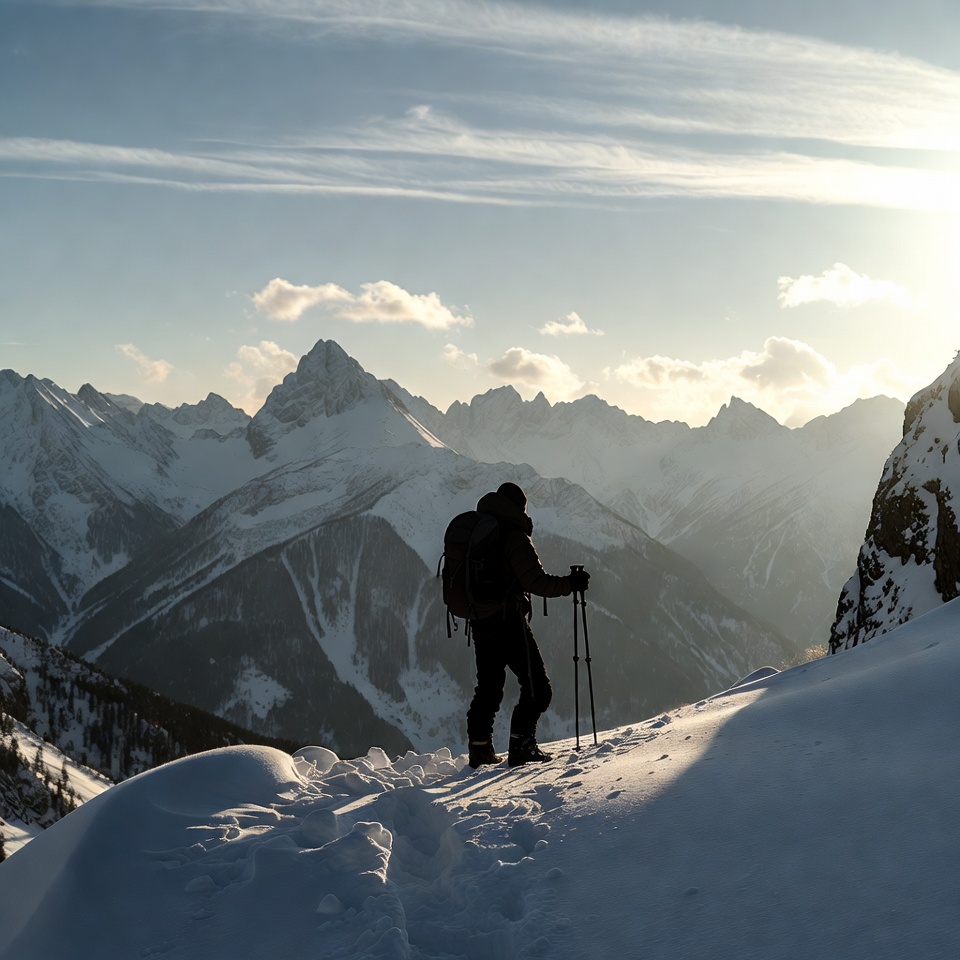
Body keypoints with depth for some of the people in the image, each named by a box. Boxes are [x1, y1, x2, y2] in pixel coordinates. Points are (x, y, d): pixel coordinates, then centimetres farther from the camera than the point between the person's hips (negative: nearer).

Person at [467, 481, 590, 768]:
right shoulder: (514, 535, -11)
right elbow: (535, 581, -16)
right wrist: (570, 584, -6)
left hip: (480, 622, 8)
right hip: (509, 621, -8)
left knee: (488, 688, 16)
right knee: (538, 688, -1)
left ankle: (479, 749, 16)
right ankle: (521, 745, -7)